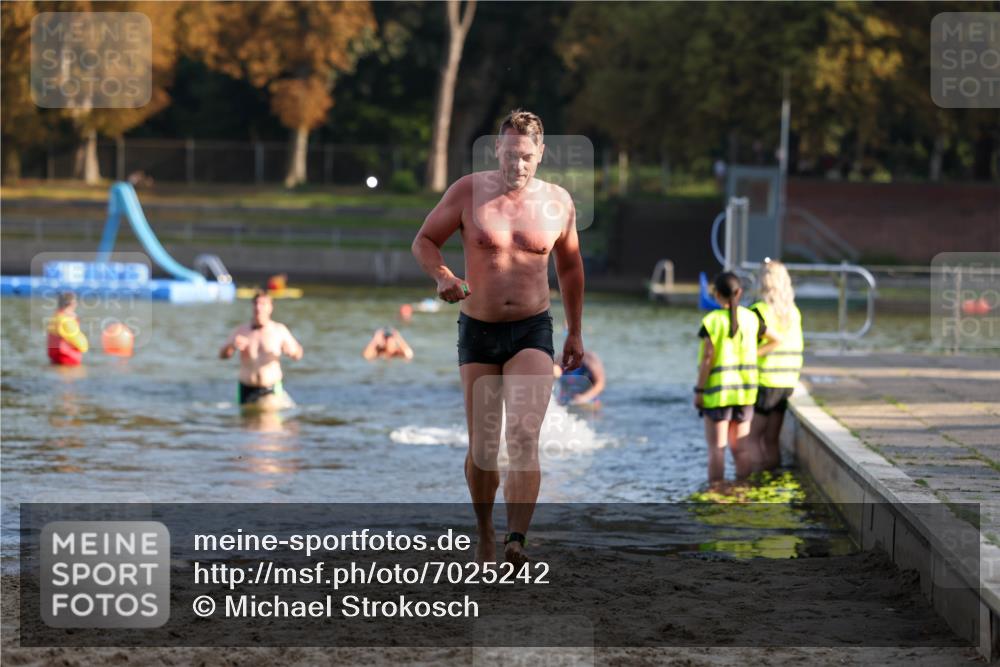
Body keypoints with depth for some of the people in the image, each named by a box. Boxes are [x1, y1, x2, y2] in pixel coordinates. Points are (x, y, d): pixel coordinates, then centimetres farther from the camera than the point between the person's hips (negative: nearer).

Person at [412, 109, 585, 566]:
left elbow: (570, 266, 16)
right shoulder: (469, 192, -4)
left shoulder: (557, 202, 1)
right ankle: (484, 535, 27)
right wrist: (442, 276, -18)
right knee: (482, 446, 5)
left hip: (532, 330, 0)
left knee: (524, 436, -19)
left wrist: (575, 333, 19)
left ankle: (516, 542, -27)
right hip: (478, 329, 0)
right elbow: (424, 241, 3)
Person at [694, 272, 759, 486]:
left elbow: (707, 359, -14)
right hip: (745, 390, 4)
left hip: (718, 390, -4)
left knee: (717, 447, 1)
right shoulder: (750, 318, 1)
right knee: (741, 447, 11)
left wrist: (699, 390, -9)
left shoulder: (712, 321, -13)